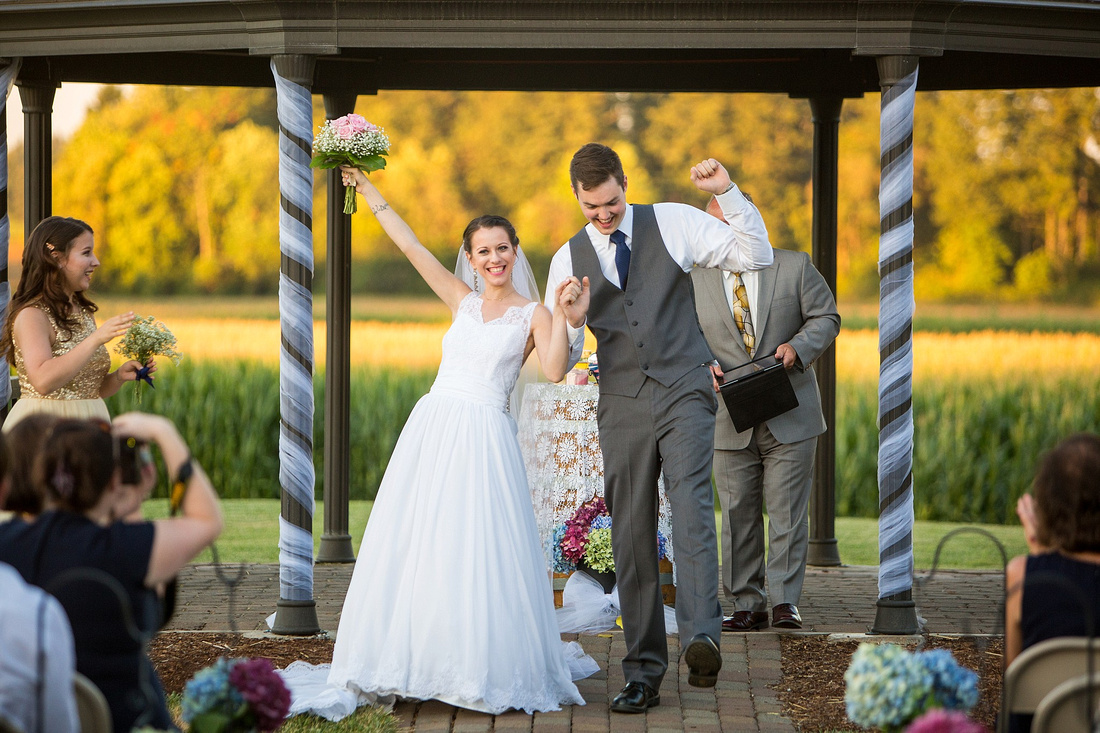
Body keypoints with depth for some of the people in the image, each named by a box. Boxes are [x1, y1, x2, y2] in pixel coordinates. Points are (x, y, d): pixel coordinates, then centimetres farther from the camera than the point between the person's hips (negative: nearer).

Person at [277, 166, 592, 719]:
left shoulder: (533, 315, 5)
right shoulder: (462, 302, 15)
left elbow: (555, 370, -11)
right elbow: (409, 245, 16)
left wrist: (563, 316, -20)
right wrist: (365, 188, 17)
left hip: (484, 437, -4)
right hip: (431, 427, 4)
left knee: (474, 552, -9)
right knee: (411, 545, 1)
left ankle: (485, 670, -2)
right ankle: (408, 664, 7)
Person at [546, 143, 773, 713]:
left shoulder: (673, 223, 5)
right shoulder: (569, 259, 10)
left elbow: (757, 256, 0)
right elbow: (561, 358, 11)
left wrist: (727, 192, -11)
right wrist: (572, 323, -12)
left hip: (684, 392, -3)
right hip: (622, 404, 3)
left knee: (690, 505, -23)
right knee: (631, 536, 1)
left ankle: (702, 639, -36)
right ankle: (643, 673, 5)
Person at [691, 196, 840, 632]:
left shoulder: (795, 268, 3)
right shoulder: (695, 282, 6)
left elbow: (826, 317, 5)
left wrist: (799, 346, -13)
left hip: (790, 419, -1)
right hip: (729, 424, 1)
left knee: (788, 512, -3)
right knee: (738, 515, 2)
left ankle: (784, 601, 2)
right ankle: (746, 605, 10)